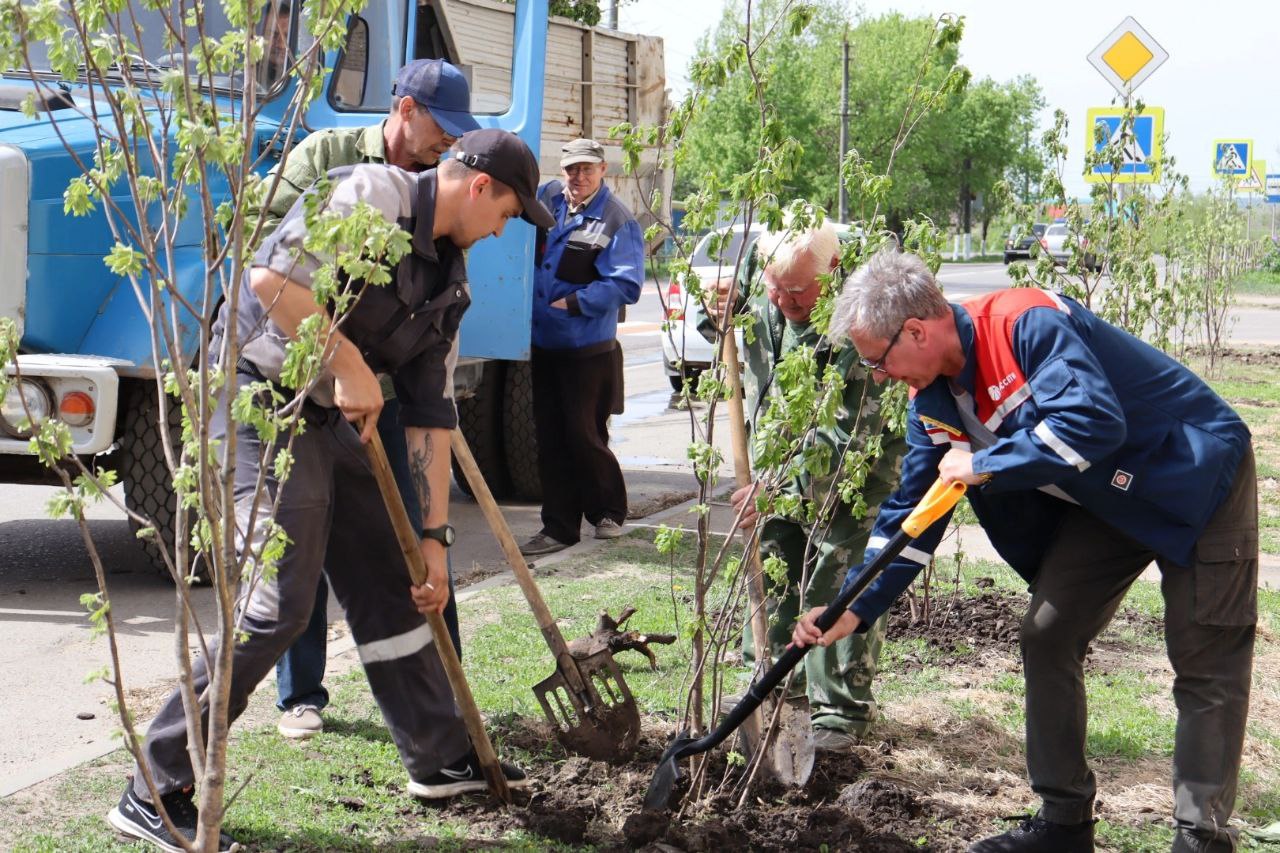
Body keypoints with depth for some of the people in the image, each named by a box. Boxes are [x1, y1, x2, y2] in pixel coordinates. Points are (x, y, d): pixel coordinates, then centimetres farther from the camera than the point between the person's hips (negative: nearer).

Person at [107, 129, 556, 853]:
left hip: (328, 417, 9)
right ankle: (156, 792, -7)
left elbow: (432, 415, 11)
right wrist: (350, 366, -20)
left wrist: (436, 538, 9)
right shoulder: (375, 194, -16)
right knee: (281, 603, -16)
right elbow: (271, 282, -29)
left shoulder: (449, 281, 10)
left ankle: (441, 757, 30)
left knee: (391, 585, 14)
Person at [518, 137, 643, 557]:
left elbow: (625, 285, -18)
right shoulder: (547, 197, 7)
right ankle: (559, 527, 15)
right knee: (550, 439, 8)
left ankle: (609, 512, 21)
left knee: (584, 435, -1)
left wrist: (571, 303, -17)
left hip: (588, 350, -6)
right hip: (544, 345, 6)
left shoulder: (617, 222, -11)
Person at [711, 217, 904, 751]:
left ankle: (842, 709, 2)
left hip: (858, 467, -7)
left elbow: (849, 435, -35)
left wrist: (784, 487, -41)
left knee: (840, 577, -9)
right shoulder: (760, 272, -15)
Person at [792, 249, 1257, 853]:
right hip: (1104, 502, 9)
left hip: (1196, 474, -8)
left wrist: (985, 465, -29)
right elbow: (910, 514, 1)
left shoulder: (1028, 323, -29)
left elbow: (1094, 421, -39)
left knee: (1205, 666, -5)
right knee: (1046, 639, 4)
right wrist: (854, 609, -7)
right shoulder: (934, 401, -3)